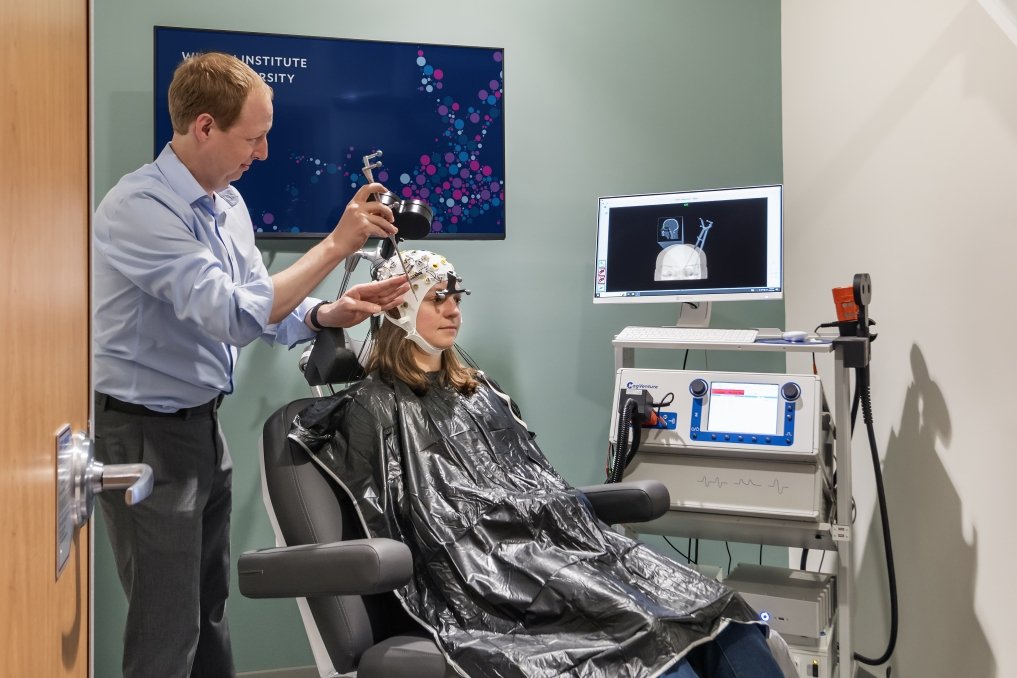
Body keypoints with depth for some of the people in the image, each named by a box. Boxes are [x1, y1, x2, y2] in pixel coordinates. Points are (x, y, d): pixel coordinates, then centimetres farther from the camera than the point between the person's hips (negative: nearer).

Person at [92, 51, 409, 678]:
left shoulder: (228, 203, 5)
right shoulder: (139, 207, -22)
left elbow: (260, 309, 10)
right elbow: (232, 314, -30)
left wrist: (330, 314, -9)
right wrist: (337, 244, -26)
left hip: (203, 423, 8)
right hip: (146, 435, -8)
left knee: (209, 609, 19)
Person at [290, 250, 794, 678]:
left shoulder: (478, 393, 25)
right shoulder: (374, 408, 4)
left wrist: (589, 539, 10)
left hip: (560, 547, 7)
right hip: (484, 580, -7)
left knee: (723, 621, -12)